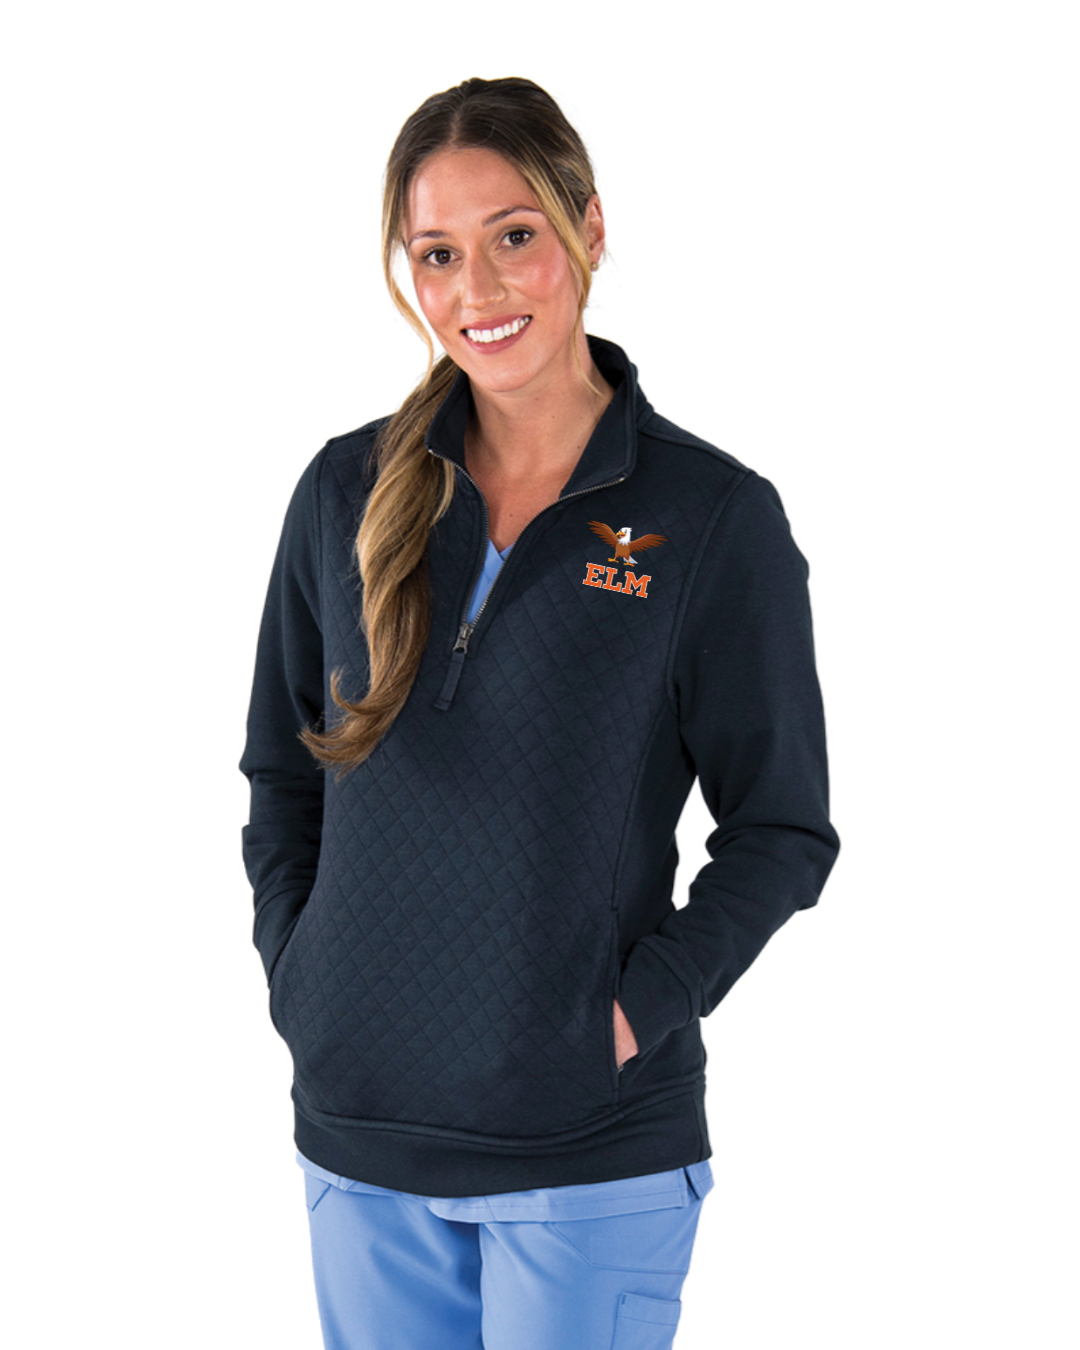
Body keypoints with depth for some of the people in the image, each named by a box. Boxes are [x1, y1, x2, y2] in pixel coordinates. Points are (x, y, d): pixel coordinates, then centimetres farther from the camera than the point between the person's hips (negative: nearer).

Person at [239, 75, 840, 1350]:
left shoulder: (715, 516, -8)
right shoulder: (349, 492, 2)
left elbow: (782, 830, -3)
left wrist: (637, 1013, -10)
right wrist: (297, 980, 2)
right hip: (357, 1125, 3)